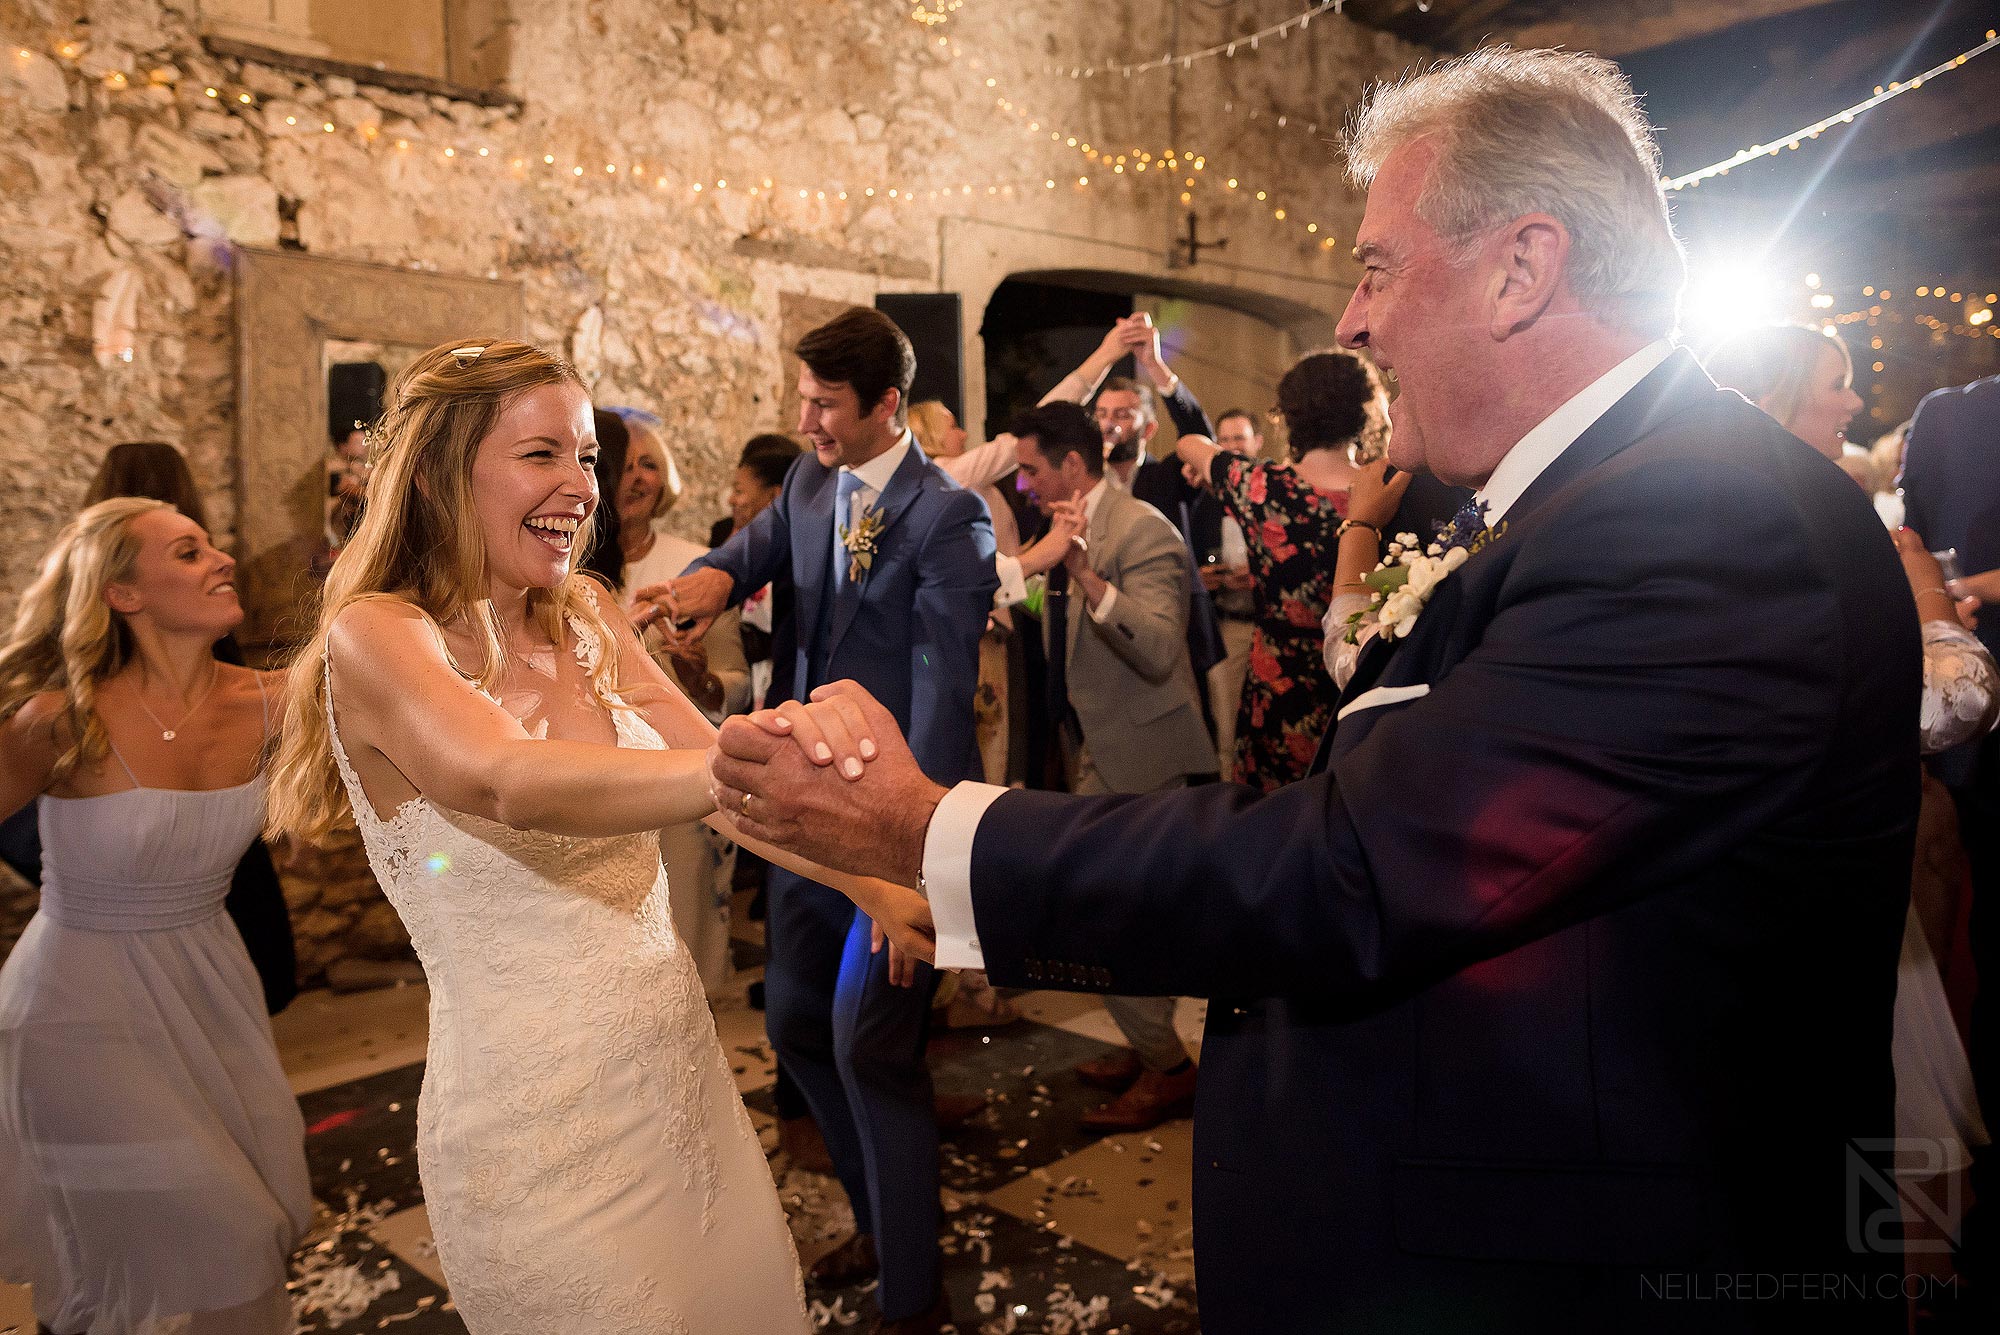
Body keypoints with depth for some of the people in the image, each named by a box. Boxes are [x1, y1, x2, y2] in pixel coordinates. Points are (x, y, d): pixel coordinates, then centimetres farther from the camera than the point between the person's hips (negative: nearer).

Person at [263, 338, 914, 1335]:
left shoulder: (584, 617, 4)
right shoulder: (375, 635, -15)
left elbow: (707, 764, -4)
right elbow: (516, 784, -34)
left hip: (682, 1067, 6)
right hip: (537, 1119, -6)